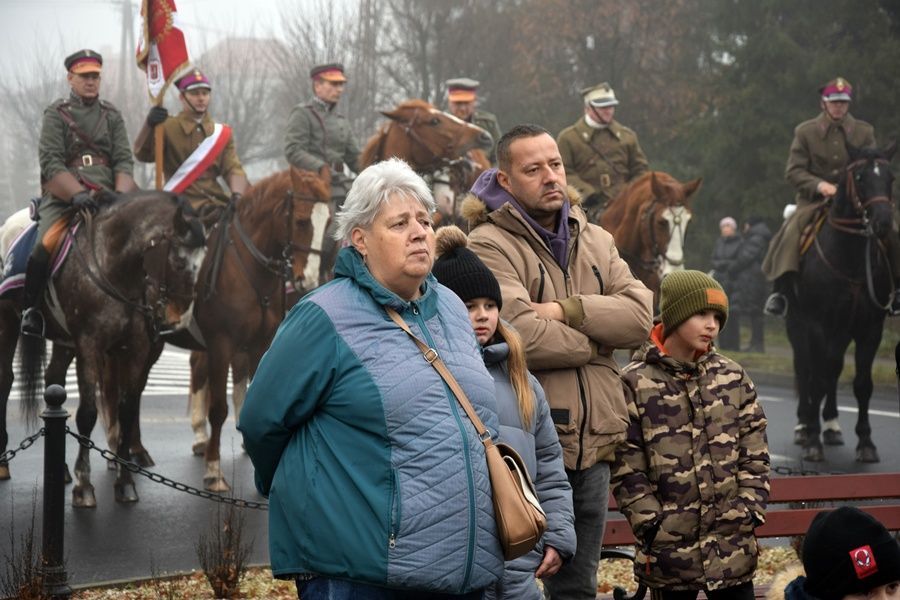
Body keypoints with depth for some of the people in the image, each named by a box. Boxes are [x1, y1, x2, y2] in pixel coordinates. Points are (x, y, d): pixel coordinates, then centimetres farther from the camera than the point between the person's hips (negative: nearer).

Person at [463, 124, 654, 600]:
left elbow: (640, 314, -1)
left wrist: (567, 310, -15)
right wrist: (594, 343, -6)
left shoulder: (595, 241, 14)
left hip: (591, 445, 7)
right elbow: (520, 336, -22)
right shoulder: (490, 245, -9)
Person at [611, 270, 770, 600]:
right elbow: (627, 469, -5)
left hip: (732, 545, 3)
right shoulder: (635, 383, -4)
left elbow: (754, 454, 8)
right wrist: (652, 525, -10)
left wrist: (748, 510, -2)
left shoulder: (733, 378, 7)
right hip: (670, 545, -3)